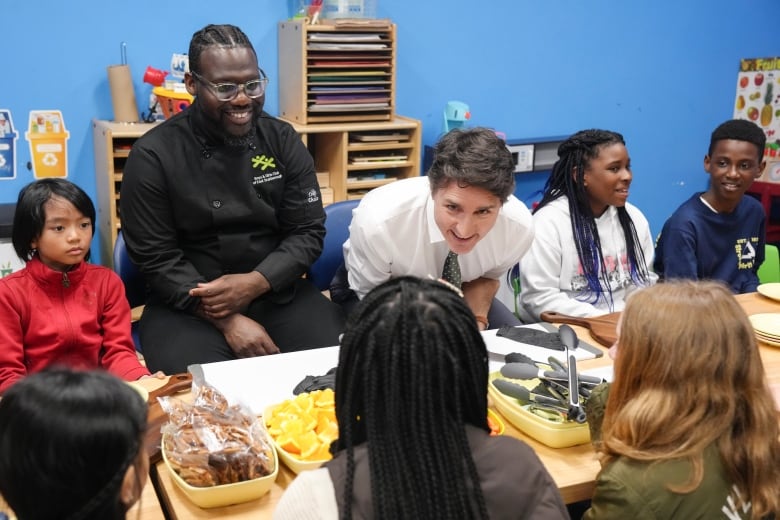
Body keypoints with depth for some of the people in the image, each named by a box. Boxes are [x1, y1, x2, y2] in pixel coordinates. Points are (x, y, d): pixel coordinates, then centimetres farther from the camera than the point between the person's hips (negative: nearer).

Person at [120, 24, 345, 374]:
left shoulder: (282, 140, 2)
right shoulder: (153, 155, -7)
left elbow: (308, 232, 2)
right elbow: (156, 257, -8)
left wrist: (254, 283, -16)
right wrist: (226, 320, -18)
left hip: (277, 291, 3)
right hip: (188, 303, -2)